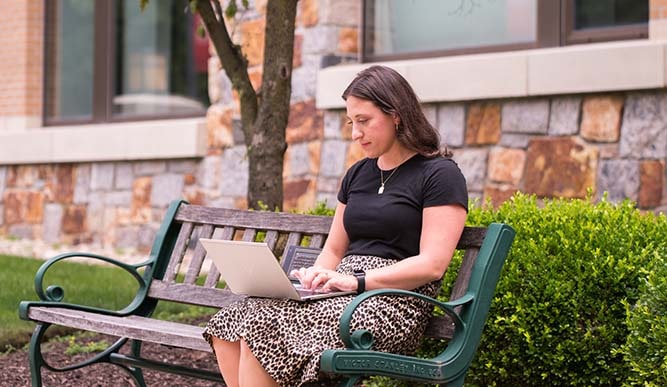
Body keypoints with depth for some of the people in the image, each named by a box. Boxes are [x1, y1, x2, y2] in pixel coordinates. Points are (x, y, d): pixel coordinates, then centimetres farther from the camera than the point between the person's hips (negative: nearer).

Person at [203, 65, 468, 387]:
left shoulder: (440, 175, -2)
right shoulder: (357, 174, 21)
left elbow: (432, 264, -11)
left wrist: (357, 280, -18)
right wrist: (313, 278, 2)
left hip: (393, 300, -8)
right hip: (345, 293, 8)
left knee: (262, 330, -28)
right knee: (227, 328, -17)